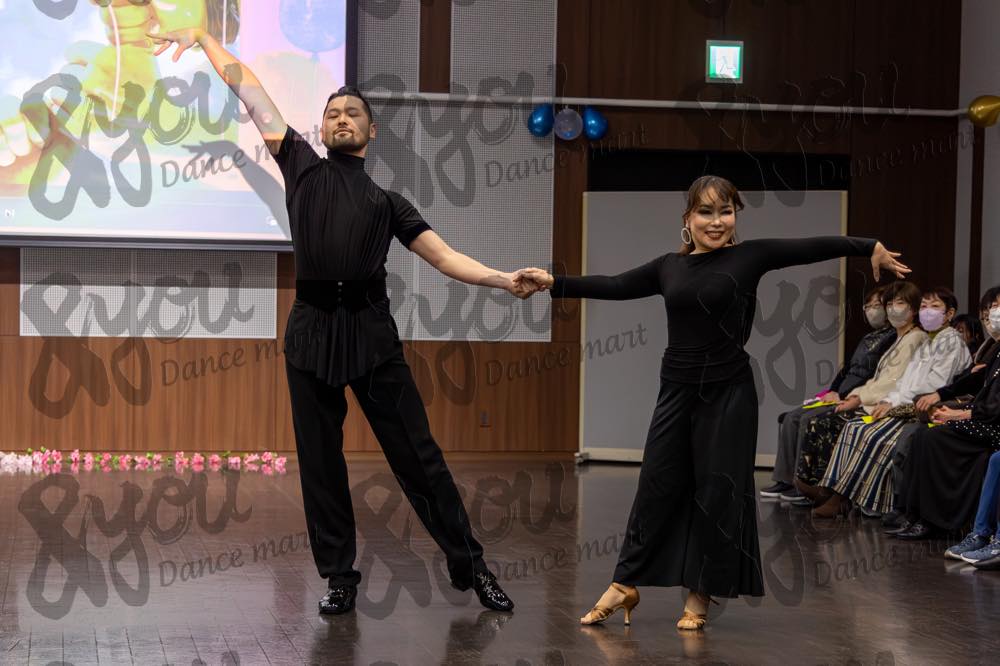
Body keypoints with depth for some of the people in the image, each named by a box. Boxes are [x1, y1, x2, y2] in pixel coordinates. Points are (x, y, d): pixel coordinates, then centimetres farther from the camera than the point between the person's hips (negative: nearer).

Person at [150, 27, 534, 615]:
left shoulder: (388, 202, 19)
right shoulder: (303, 166, 17)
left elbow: (445, 257, 11)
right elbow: (251, 92, 18)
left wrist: (505, 279, -2)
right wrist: (203, 38, 18)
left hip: (371, 329, 0)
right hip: (312, 328, 0)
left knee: (417, 453, -2)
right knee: (320, 461, 3)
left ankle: (470, 566, 5)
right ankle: (340, 578, 13)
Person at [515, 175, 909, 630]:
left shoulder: (750, 256, -3)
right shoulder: (669, 266, 8)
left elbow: (813, 247, -10)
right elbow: (615, 287, 10)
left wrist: (871, 248, -17)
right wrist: (554, 282, 6)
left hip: (728, 392, -3)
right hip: (677, 391, 3)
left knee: (718, 492, 3)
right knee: (657, 488, 7)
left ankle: (700, 596, 16)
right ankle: (624, 585, 17)